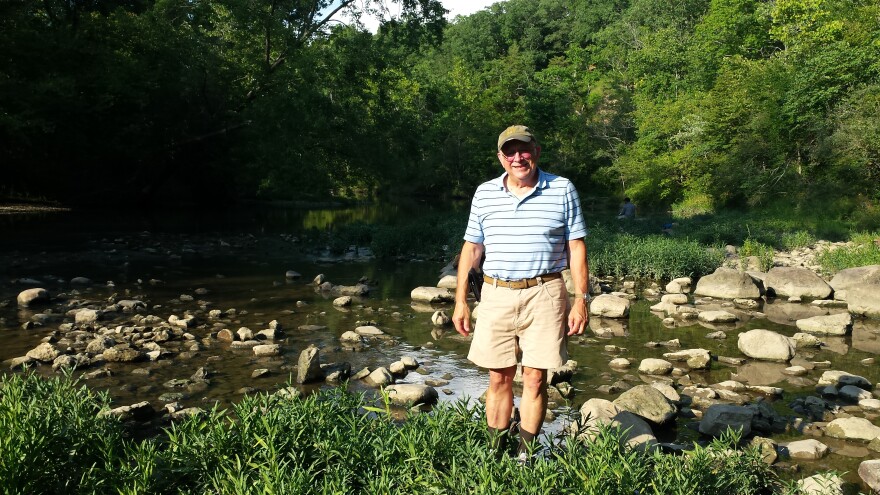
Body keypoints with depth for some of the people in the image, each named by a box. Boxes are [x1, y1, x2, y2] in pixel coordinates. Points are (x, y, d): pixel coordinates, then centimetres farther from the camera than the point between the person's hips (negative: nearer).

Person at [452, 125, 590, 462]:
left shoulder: (563, 190, 1)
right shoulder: (484, 194, 6)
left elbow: (576, 248, 2)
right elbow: (472, 247, 10)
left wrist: (581, 300, -4)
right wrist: (460, 301, 6)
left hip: (544, 295, -2)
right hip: (496, 296, 2)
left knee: (535, 377, 2)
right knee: (499, 377, 7)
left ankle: (525, 454, 15)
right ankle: (495, 452, 19)